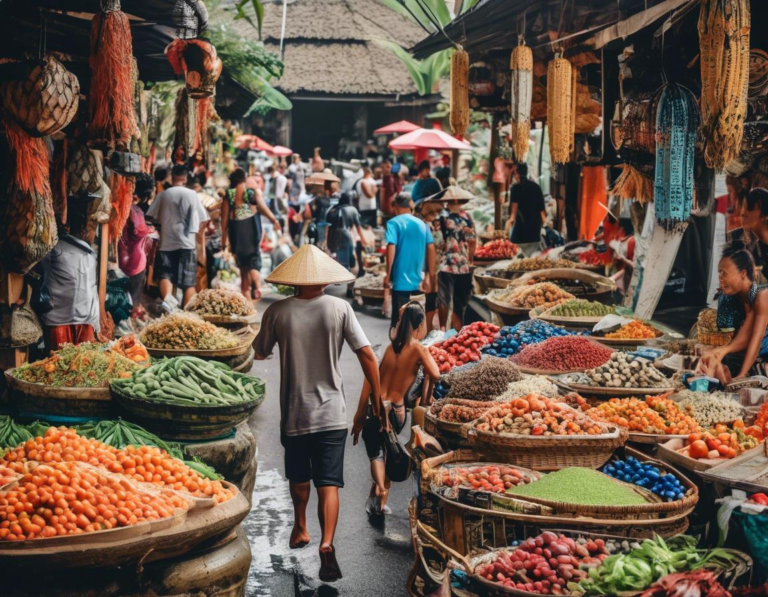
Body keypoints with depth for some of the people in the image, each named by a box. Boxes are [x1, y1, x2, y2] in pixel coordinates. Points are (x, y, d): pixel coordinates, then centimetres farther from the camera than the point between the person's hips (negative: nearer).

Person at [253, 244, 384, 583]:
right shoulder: (339, 309, -8)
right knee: (328, 482, -1)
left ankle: (300, 530, 41)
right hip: (331, 413, -1)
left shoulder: (277, 312, -7)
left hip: (294, 413, 1)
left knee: (299, 477, 22)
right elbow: (367, 355, -8)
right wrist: (377, 396, 3)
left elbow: (260, 354, 5)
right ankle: (326, 543, -18)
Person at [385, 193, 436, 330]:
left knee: (398, 321, -2)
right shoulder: (421, 224, 9)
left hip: (400, 279, -5)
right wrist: (430, 276, 12)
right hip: (417, 280, 5)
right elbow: (431, 249, 7)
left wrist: (388, 274, -11)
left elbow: (391, 248, -16)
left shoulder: (394, 223, -5)